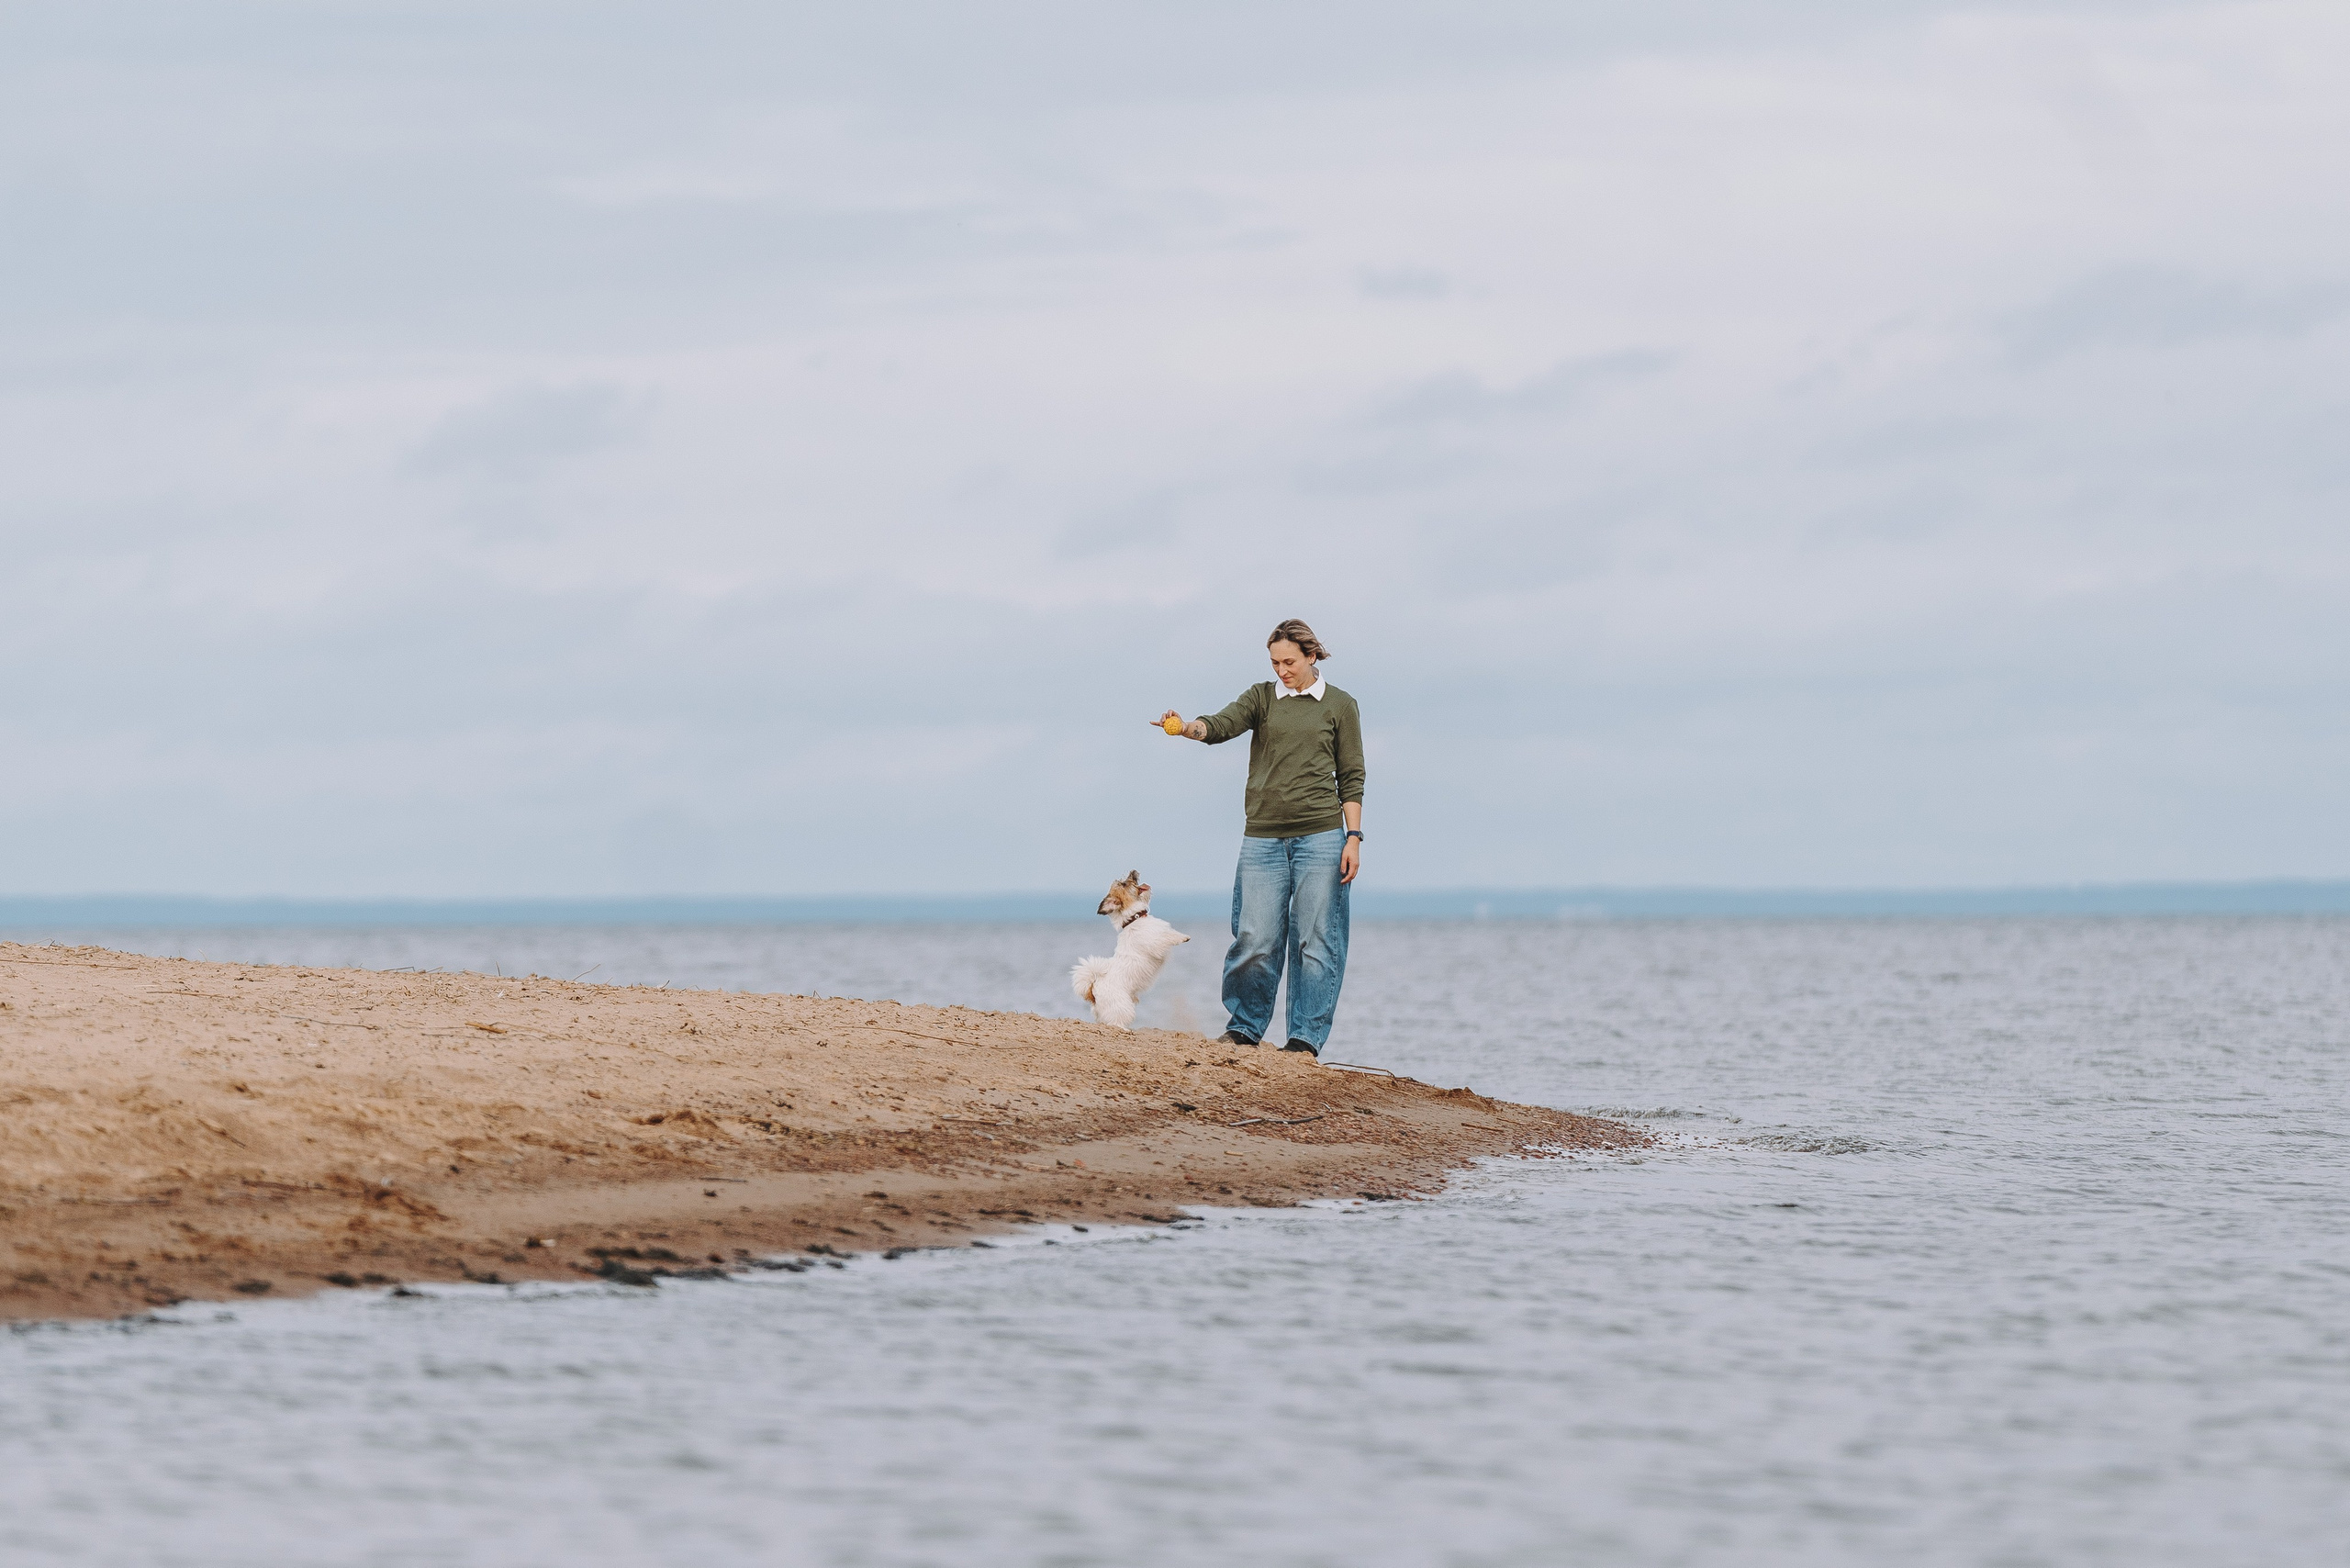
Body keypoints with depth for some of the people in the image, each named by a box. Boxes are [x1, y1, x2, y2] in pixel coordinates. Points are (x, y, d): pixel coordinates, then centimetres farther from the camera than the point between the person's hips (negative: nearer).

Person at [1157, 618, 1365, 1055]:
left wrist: (1353, 838, -2)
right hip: (1263, 836, 1)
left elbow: (1351, 778, 7)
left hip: (1319, 837, -1)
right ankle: (1243, 1027, 13)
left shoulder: (1339, 706, 8)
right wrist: (1187, 728, -29)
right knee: (1255, 939, -3)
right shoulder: (1262, 697, 11)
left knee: (1314, 940, -1)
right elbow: (1223, 725, -7)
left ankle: (1307, 1036, 6)